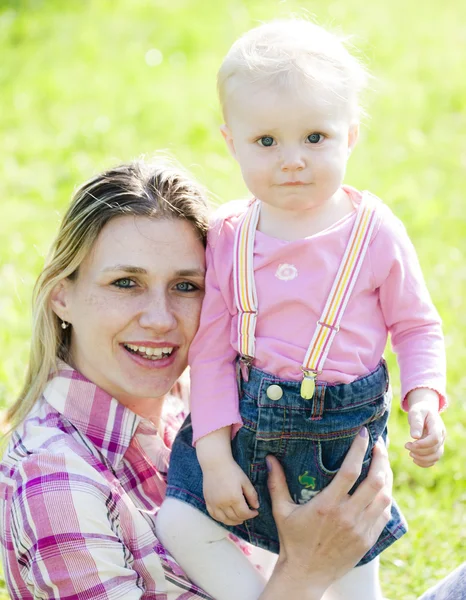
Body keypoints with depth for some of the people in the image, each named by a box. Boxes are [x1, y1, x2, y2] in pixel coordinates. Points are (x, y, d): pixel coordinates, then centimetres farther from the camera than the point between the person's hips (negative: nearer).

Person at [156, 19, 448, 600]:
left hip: (343, 434, -2)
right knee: (179, 524, -9)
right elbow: (211, 351, -4)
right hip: (242, 421, 2)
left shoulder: (375, 233, -10)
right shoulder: (227, 236, -6)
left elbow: (417, 326, 1)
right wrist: (215, 456, -9)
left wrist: (424, 399, -18)